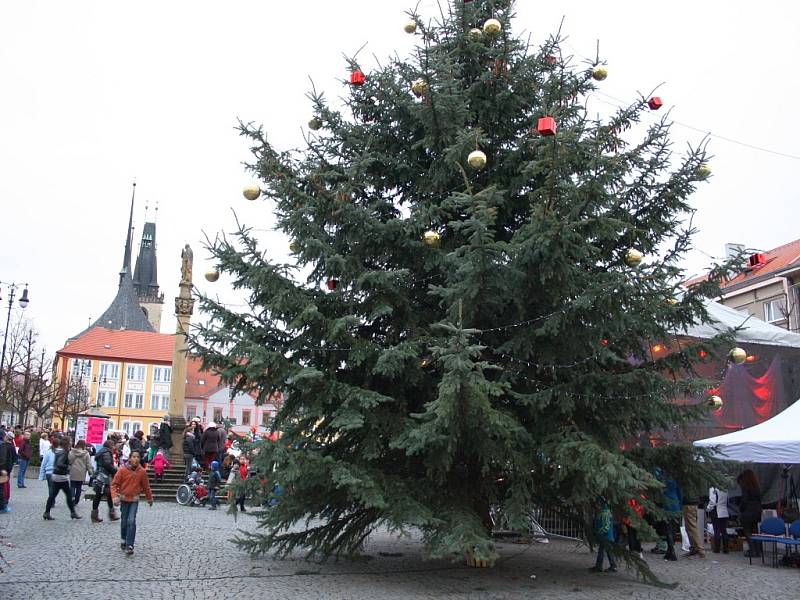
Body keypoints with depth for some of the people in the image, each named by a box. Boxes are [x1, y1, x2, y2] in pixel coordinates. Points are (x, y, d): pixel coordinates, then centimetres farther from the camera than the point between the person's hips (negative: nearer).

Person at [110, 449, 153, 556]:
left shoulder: (142, 471, -8)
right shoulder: (122, 470, -12)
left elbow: (146, 486, 5)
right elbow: (114, 484, -8)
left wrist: (150, 498, 15)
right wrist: (115, 496, -22)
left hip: (134, 500, 0)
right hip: (124, 499, 0)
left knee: (131, 521, -13)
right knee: (124, 521, 10)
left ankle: (129, 546, -10)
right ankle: (124, 540, 34)